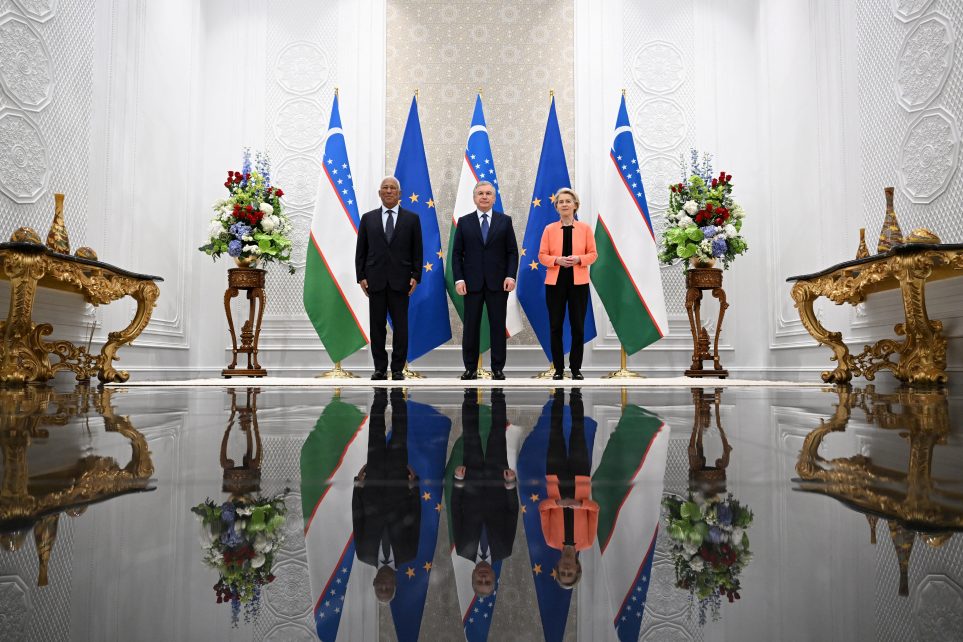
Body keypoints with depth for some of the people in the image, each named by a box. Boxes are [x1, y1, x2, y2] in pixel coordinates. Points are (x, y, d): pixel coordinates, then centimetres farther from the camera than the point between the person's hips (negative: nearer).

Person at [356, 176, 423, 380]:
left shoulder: (412, 218, 5)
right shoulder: (368, 218, 9)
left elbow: (417, 251, 4)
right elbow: (361, 250, 8)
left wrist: (416, 276, -3)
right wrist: (361, 276, 1)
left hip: (400, 280, -1)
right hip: (375, 280, 1)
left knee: (400, 326, 1)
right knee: (377, 325, 4)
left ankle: (398, 369, 9)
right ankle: (380, 368, 13)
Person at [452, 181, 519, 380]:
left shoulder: (505, 221, 6)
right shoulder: (464, 222, 6)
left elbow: (512, 252, 3)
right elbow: (457, 253, 4)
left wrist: (511, 276, -9)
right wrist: (459, 279, -6)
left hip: (498, 282, 0)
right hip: (472, 283, 0)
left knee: (498, 326, 3)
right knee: (471, 326, 4)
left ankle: (498, 369, 12)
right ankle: (470, 368, 13)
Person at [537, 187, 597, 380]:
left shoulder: (585, 228, 4)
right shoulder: (549, 229, 4)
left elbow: (593, 254, 4)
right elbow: (542, 255, 2)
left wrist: (578, 259, -15)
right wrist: (557, 260, -16)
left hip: (578, 282, 0)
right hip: (555, 282, 0)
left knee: (578, 326, 2)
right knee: (556, 326, 3)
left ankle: (576, 368, 15)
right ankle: (558, 368, 14)